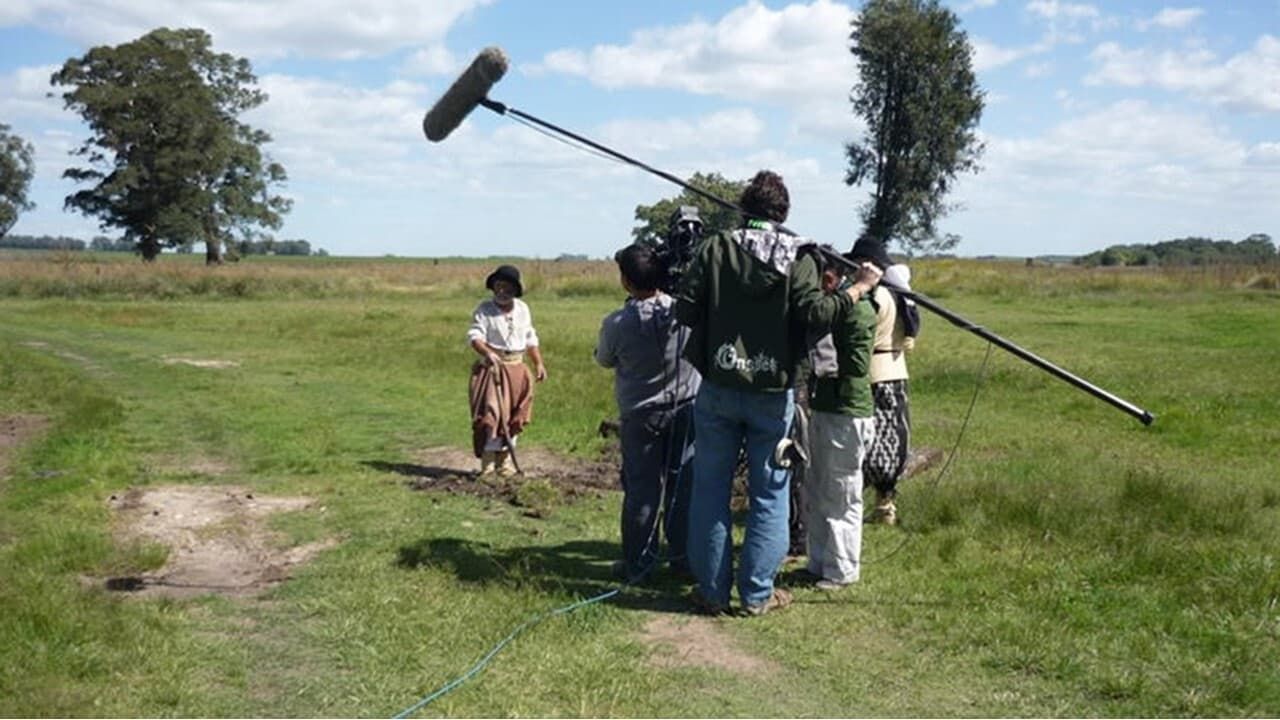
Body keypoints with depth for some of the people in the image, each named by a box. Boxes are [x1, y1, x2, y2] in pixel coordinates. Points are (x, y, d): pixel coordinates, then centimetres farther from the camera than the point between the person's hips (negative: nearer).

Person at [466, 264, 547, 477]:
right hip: (492, 368, -5)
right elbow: (474, 336, -16)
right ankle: (488, 459, -5)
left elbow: (531, 339, 19)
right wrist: (488, 353, -35)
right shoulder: (484, 309, -5)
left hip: (516, 369, 5)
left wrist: (539, 364, 16)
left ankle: (505, 461, 17)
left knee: (514, 416, 6)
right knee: (491, 412, -12)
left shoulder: (522, 309, 11)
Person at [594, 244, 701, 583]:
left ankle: (637, 563, 12)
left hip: (640, 414, -2)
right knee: (683, 484, 11)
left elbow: (604, 360, 0)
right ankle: (683, 557, 19)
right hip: (686, 406, 2)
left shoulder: (617, 324, -18)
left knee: (641, 488, 6)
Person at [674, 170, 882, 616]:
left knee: (710, 490, 11)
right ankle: (757, 594, 13)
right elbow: (815, 312, -15)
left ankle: (712, 591, 16)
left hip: (718, 390, 1)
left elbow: (685, 311, -5)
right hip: (772, 393, -1)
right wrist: (857, 290, -1)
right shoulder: (798, 256, -4)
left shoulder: (714, 249, -1)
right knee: (769, 495, 10)